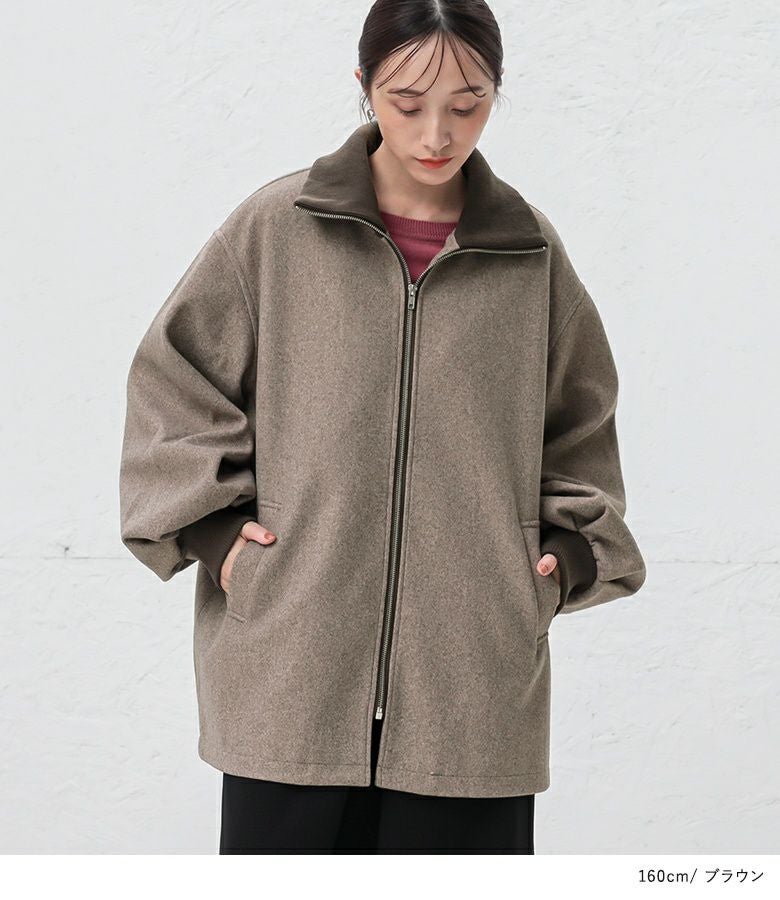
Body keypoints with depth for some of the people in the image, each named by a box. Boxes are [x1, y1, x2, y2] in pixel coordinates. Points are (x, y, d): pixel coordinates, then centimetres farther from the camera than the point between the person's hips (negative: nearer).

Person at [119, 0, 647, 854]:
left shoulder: (533, 254, 6)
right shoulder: (275, 230, 1)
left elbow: (580, 430, 17)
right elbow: (173, 383, 9)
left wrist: (566, 552, 5)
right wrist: (213, 526, -1)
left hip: (472, 693, 1)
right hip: (290, 678, -1)